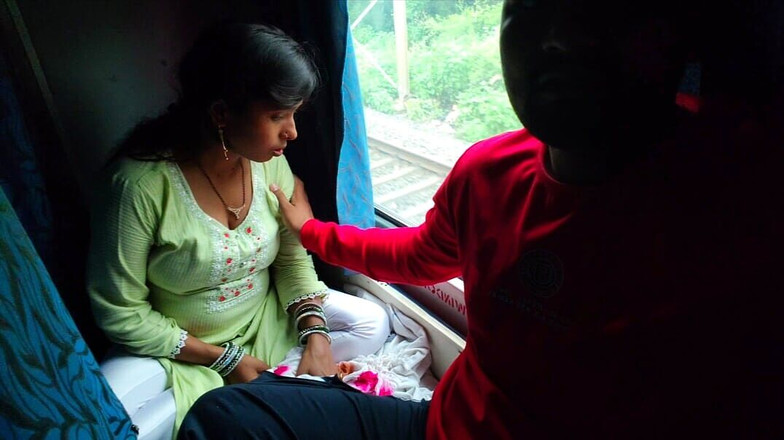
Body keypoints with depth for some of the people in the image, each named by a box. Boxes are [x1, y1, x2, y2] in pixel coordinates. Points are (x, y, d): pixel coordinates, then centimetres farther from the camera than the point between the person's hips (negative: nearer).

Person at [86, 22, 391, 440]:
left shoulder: (270, 161, -11)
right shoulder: (140, 182, -25)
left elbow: (293, 257, -3)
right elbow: (119, 310, -17)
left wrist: (315, 335, -18)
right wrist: (223, 359, -18)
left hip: (266, 319, 5)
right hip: (177, 346, -4)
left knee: (372, 323, -9)